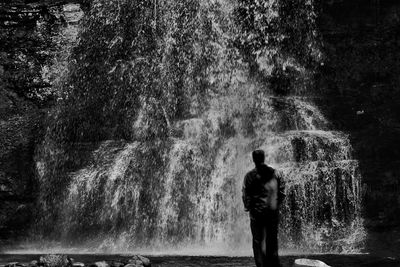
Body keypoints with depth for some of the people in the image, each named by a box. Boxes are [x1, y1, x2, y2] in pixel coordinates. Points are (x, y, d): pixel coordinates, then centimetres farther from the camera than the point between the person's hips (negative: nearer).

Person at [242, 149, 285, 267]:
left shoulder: (250, 176, -8)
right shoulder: (274, 173, 0)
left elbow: (246, 195, -8)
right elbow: (282, 191, 3)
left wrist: (247, 207, 7)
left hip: (257, 213, -3)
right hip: (273, 212, 3)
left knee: (258, 241, 5)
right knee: (272, 240, 16)